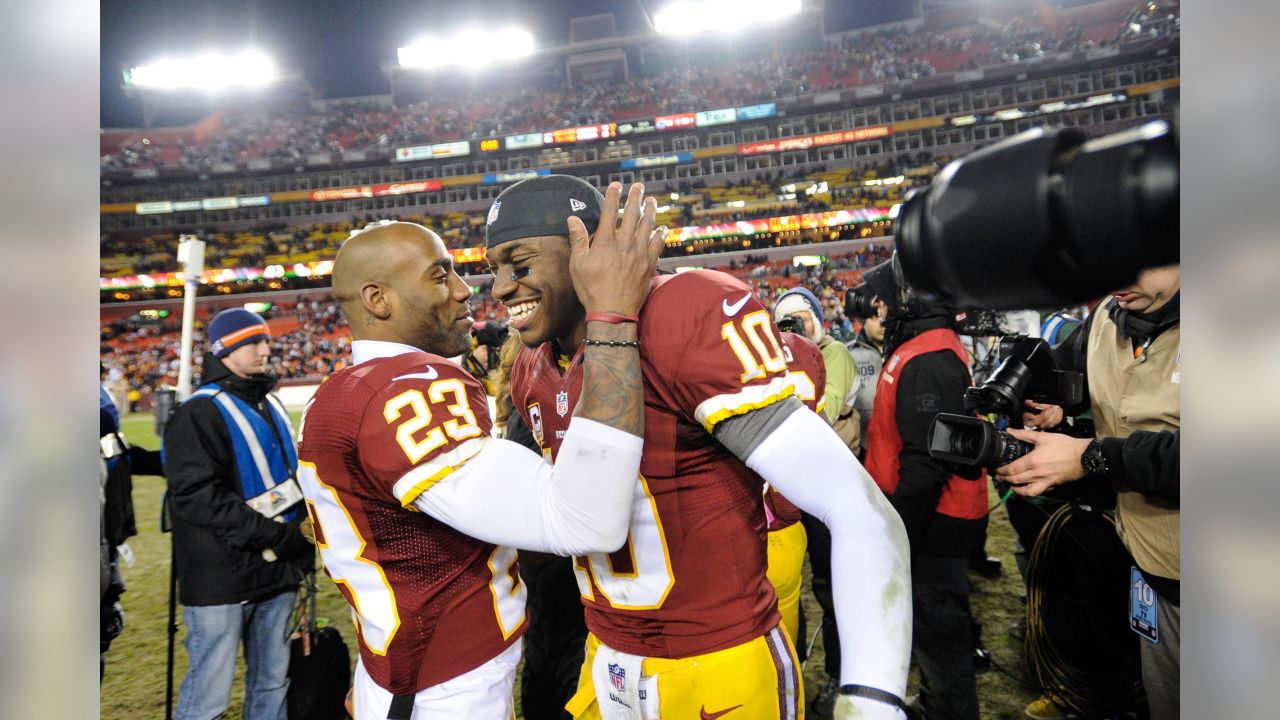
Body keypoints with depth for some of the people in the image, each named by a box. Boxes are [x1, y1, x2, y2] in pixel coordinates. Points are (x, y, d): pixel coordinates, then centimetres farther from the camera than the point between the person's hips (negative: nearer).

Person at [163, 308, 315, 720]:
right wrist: (277, 535, -21)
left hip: (276, 574, 7)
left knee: (272, 683, 15)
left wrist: (301, 540, 9)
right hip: (222, 580, -7)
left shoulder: (271, 407, 14)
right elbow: (195, 497, -20)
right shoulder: (199, 413, -10)